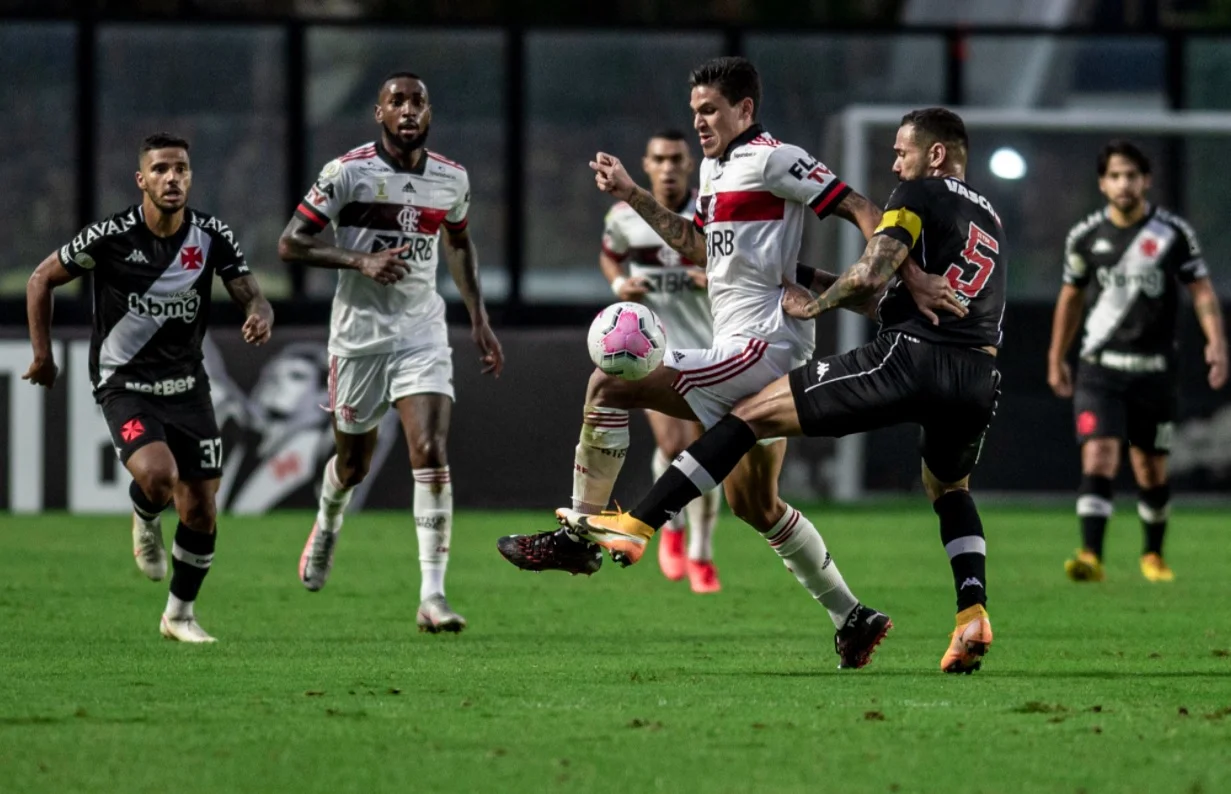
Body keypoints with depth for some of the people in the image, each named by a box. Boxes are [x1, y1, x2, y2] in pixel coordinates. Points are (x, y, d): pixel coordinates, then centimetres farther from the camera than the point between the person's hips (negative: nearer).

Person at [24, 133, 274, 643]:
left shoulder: (212, 236, -5)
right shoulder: (111, 237, -14)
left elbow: (250, 295, -4)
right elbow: (42, 280, -1)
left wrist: (260, 315, -29)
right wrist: (42, 354, 1)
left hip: (187, 385, 4)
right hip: (125, 385, -4)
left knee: (200, 510, 3)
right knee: (158, 474, -30)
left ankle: (180, 614, 25)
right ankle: (145, 521, 8)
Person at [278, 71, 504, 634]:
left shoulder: (451, 179, 4)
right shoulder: (347, 172, -9)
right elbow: (290, 244, -9)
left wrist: (479, 318, 19)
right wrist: (360, 260, -22)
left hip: (422, 331, 2)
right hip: (359, 331, -2)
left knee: (431, 454, -15)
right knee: (353, 464, 11)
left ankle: (432, 596, -17)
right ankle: (327, 525, 49)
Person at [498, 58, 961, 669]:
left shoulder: (772, 159, -9)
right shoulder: (715, 169, 19)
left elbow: (859, 210, -12)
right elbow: (698, 247, 31)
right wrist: (631, 195, 26)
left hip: (762, 344, -11)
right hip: (751, 356, 11)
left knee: (609, 384, -16)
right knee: (754, 504, 16)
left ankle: (579, 532, -9)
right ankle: (852, 619, 21)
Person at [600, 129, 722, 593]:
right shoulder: (625, 216, -2)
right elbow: (609, 256, 18)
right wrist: (619, 283, -4)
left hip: (705, 346, 1)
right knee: (672, 444, -17)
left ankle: (700, 554, 18)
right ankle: (672, 527, 13)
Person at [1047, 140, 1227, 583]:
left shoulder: (1173, 233, -1)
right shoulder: (1085, 236, 3)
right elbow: (1071, 297, 16)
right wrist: (1056, 359, 20)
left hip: (1155, 370, 0)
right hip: (1100, 368, 0)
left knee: (1151, 470, 10)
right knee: (1098, 457, -18)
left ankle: (1153, 555, 31)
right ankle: (1091, 557, -25)